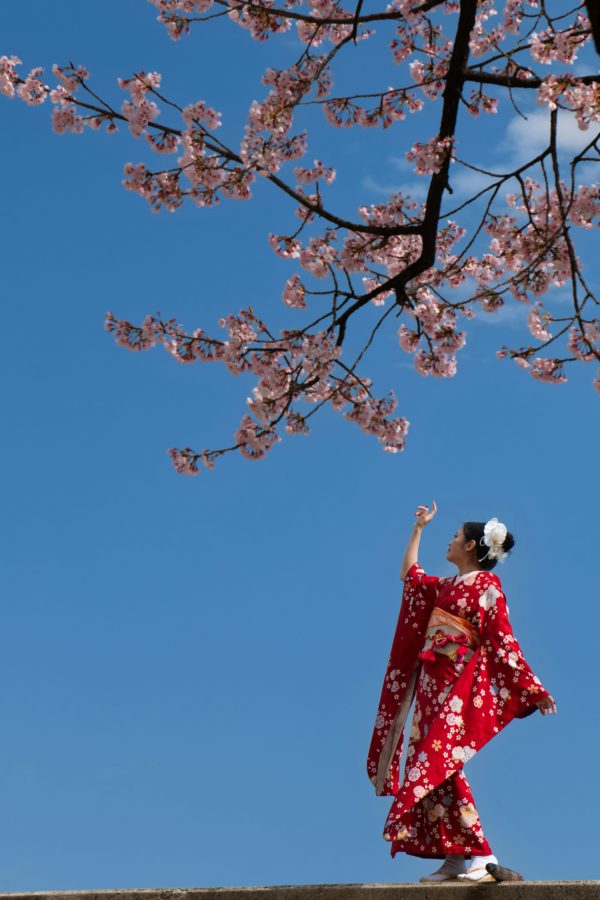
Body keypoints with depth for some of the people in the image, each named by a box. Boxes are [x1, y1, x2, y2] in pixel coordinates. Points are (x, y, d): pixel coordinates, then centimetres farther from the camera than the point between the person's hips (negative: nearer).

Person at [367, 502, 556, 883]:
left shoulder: (487, 588, -5)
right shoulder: (446, 586, 18)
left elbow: (504, 643, -7)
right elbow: (409, 573, 34)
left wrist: (533, 689, -12)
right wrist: (419, 528, 34)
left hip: (458, 687, -8)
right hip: (433, 684, 8)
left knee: (440, 765, -15)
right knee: (431, 767, 3)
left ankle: (480, 858, -14)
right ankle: (456, 859, 5)